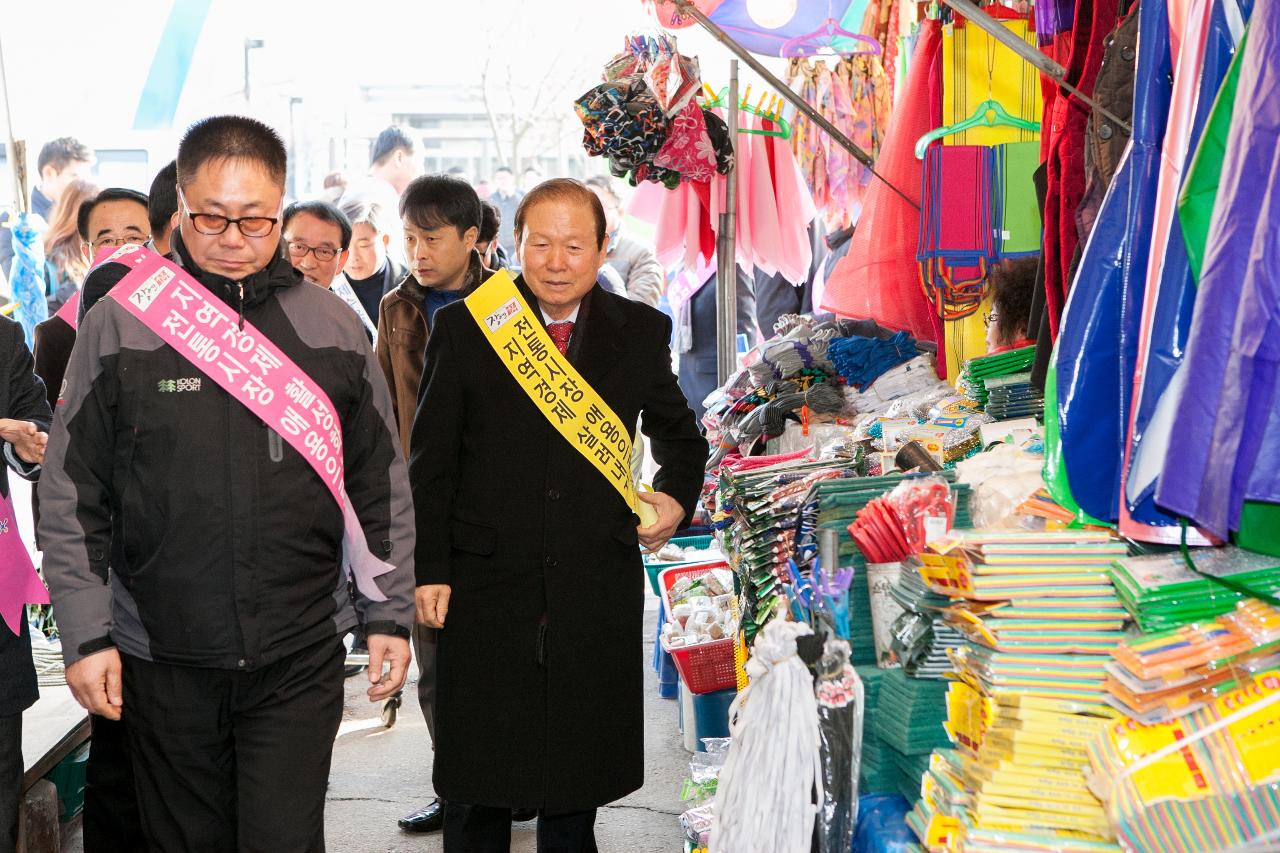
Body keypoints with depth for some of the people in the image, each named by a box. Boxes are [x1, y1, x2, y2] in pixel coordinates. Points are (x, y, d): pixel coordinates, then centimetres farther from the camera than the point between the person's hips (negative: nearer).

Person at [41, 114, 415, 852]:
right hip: (163, 659, 0)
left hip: (301, 658, 0)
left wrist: (391, 614, 6)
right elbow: (73, 497, 0)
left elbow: (382, 487, 8)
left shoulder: (333, 328, 3)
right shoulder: (119, 323, -2)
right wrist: (86, 636, -3)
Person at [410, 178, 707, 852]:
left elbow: (677, 433, 21)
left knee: (578, 774, 14)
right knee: (476, 776, 9)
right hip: (486, 588, -1)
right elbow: (430, 461, 0)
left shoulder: (640, 332, 4)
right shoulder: (462, 328, -1)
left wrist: (677, 496, 3)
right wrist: (429, 569, -4)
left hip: (597, 588, 1)